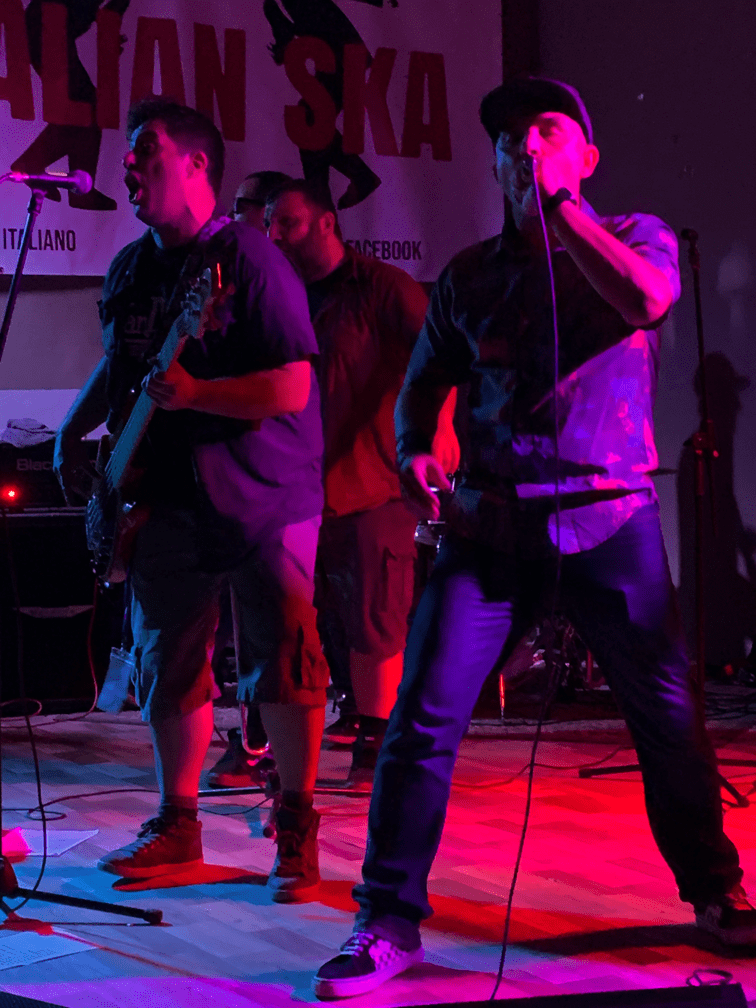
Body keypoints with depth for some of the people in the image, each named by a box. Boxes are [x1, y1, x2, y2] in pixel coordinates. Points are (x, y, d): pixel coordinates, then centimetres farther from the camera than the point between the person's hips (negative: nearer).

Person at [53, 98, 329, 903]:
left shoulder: (248, 261, -12)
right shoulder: (129, 271, 10)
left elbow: (291, 389, -18)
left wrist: (194, 392, -28)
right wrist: (74, 430, 13)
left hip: (260, 498, -6)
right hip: (163, 497, 7)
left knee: (282, 663, -4)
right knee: (168, 669, 10)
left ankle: (296, 829, 8)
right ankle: (177, 823, 23)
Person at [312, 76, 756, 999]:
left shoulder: (632, 236, 6)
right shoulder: (468, 276, 11)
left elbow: (648, 299, -18)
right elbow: (420, 387, 17)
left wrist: (561, 205, -14)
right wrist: (414, 452, -4)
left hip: (609, 518, -1)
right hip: (492, 523, 1)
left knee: (668, 713, 3)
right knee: (424, 716, -8)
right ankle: (388, 922, 1)